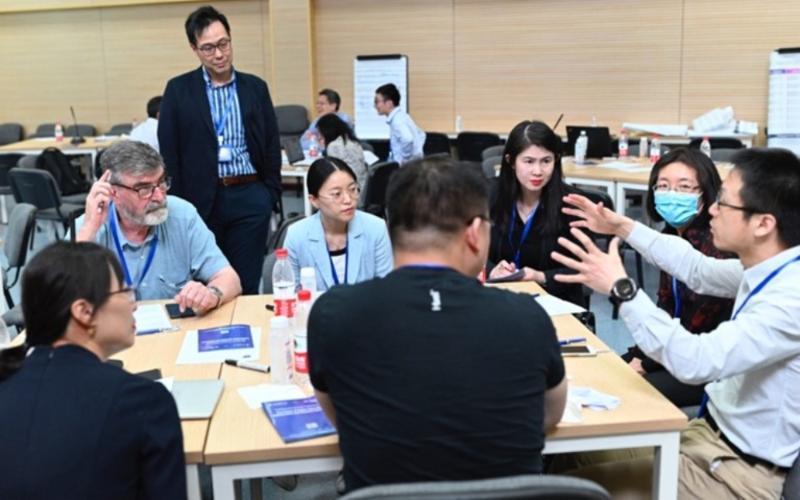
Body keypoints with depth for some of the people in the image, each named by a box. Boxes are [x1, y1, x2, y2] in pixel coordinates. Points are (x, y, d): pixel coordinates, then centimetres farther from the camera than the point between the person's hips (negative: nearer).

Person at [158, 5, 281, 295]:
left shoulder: (255, 87, 7)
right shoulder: (178, 89, 2)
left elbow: (272, 143, 10)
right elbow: (168, 149, 1)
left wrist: (271, 193, 4)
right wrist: (176, 202, -4)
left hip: (250, 197, 1)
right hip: (200, 199, -1)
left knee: (246, 284, 7)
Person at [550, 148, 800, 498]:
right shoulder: (768, 269, -1)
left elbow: (695, 362, -37)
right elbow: (700, 271, 18)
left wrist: (620, 288, -30)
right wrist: (622, 227, 18)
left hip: (743, 471, -8)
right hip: (712, 431, 8)